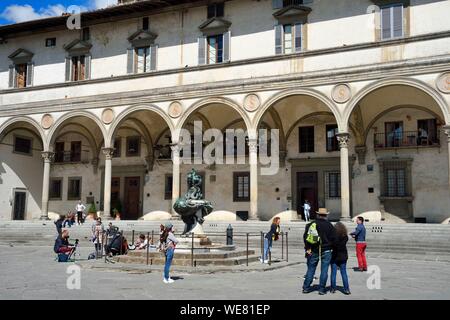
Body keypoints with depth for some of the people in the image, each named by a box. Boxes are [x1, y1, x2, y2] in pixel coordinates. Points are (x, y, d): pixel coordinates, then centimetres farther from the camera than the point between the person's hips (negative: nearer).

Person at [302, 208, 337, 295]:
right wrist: (330, 247, 8)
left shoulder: (311, 224, 1)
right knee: (324, 270, 4)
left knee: (311, 269, 10)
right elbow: (334, 238, -6)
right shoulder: (329, 225, -5)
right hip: (326, 251, -2)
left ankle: (306, 288, 12)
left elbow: (305, 236, -1)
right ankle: (322, 289, 6)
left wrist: (308, 248, 2)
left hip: (313, 251, 2)